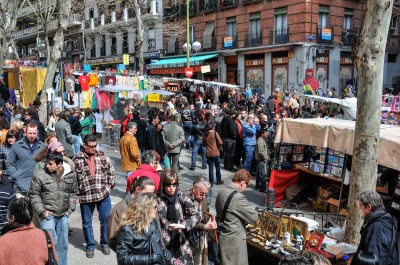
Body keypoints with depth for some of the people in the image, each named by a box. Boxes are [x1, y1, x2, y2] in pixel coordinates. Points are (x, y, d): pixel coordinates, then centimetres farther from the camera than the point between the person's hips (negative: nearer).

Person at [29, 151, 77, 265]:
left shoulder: (71, 174, -1)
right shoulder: (40, 175, -8)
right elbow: (34, 195, -1)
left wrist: (71, 208, 5)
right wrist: (42, 211, -7)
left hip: (63, 215, 3)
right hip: (48, 215, -3)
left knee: (63, 244, 13)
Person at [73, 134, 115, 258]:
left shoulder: (102, 156, 1)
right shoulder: (77, 160, -4)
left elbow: (111, 172, 7)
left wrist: (109, 186, 4)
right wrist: (76, 193, 0)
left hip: (103, 194, 1)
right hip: (85, 196, -1)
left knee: (106, 220, 8)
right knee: (87, 222, 10)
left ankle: (104, 243, 27)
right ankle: (90, 246, 27)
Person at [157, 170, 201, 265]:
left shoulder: (182, 197, -4)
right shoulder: (157, 198, -6)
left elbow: (196, 215, -6)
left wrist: (183, 225, -21)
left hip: (180, 243, 1)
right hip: (163, 244, -1)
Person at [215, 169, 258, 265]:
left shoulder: (221, 193, 1)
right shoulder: (238, 197, -25)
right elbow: (254, 217, -18)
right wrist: (251, 208, 2)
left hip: (222, 236, 9)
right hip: (234, 240, -8)